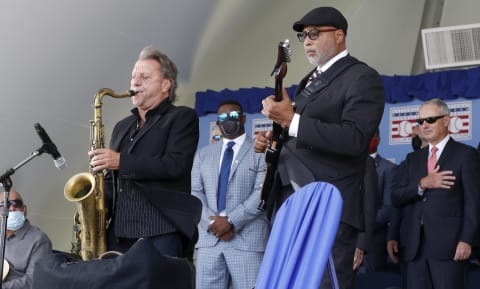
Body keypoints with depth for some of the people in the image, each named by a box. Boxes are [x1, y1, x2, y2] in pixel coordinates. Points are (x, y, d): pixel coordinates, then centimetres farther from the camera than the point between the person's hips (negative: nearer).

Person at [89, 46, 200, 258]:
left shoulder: (182, 117, 3)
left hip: (162, 233, -6)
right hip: (119, 234, 6)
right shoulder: (122, 127, 23)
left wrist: (121, 161, -15)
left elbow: (176, 165, -12)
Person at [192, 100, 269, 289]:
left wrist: (231, 221, -12)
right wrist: (212, 223, -6)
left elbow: (262, 193, -6)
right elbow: (195, 193, 11)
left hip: (247, 240, -4)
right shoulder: (203, 154, 20)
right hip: (209, 239, 4)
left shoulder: (261, 151, 6)